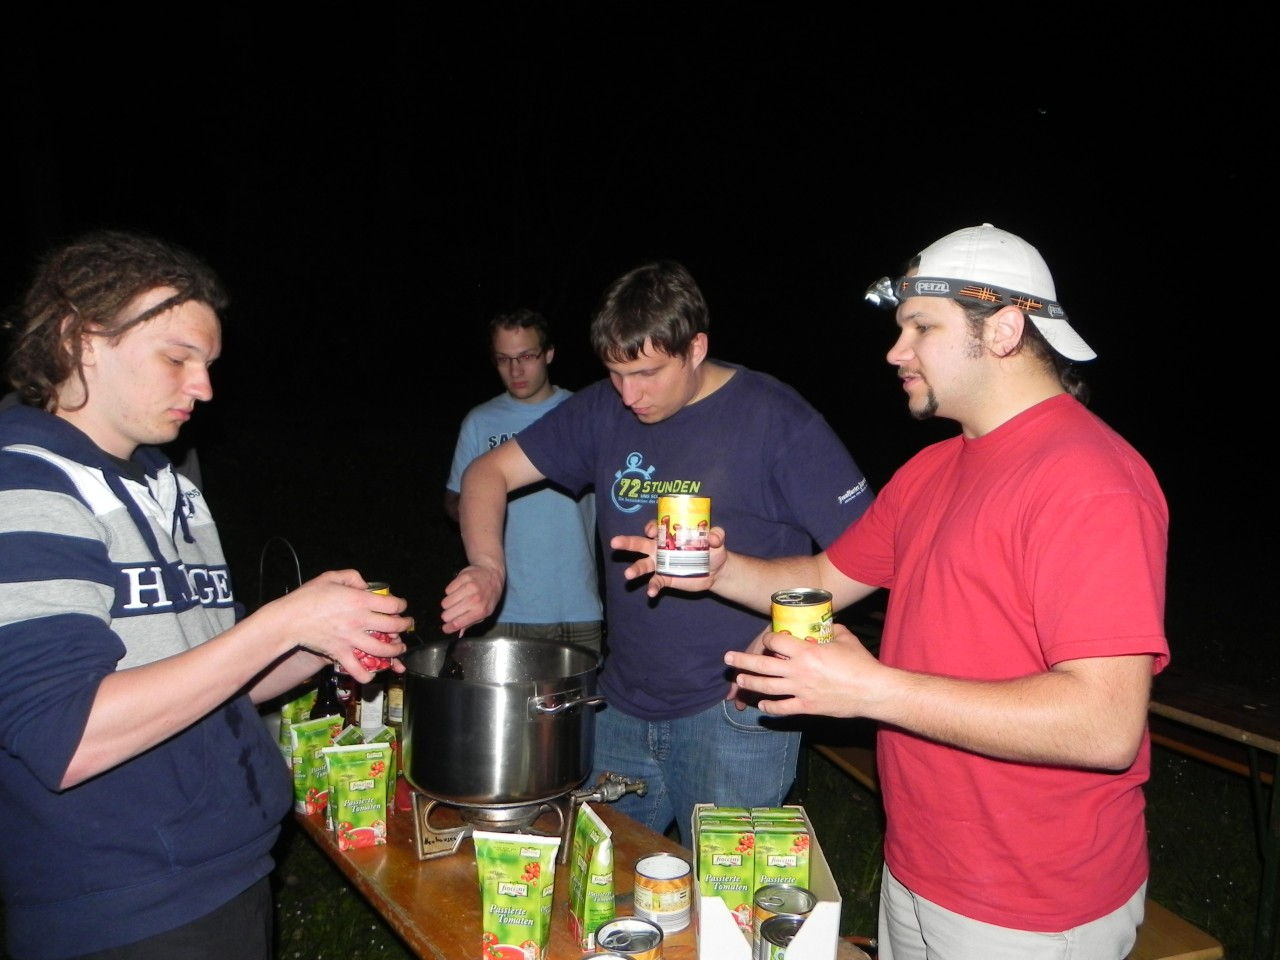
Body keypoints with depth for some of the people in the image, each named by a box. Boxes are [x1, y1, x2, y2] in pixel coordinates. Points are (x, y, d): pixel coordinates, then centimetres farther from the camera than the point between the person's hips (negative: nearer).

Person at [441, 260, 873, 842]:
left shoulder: (774, 418, -12)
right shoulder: (605, 410, 4)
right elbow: (490, 471, 5)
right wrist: (487, 567, -12)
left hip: (735, 712, -5)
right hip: (622, 703, 5)